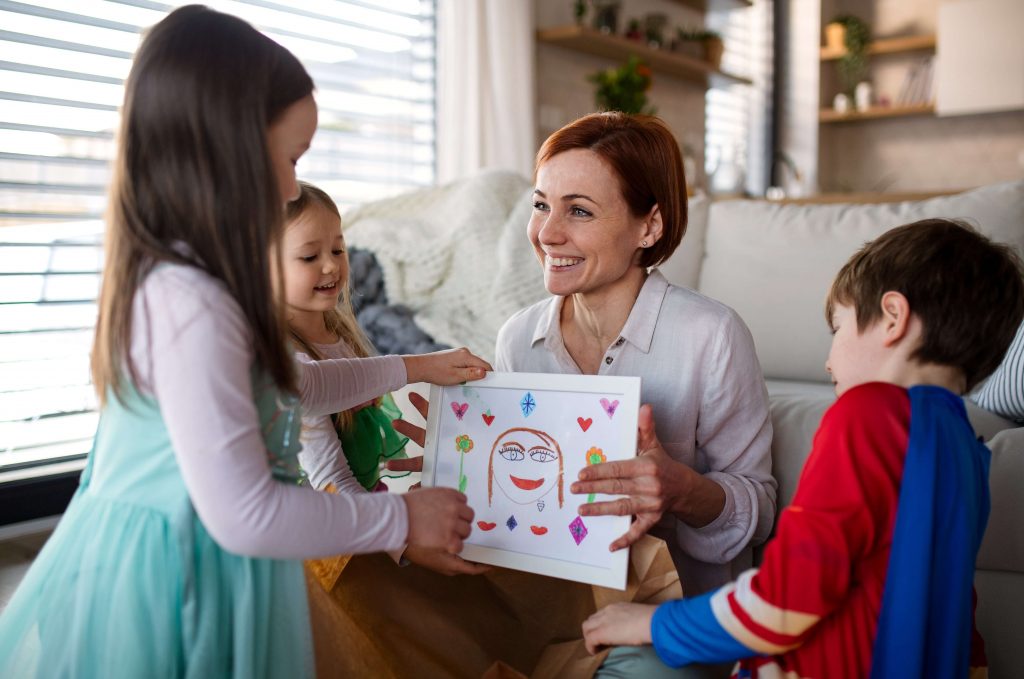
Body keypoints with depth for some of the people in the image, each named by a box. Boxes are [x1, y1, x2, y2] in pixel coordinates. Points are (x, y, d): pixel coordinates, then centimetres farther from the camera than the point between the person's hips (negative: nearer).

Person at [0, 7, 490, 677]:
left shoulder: (174, 280, 4)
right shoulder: (191, 306, -26)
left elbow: (284, 384, 20)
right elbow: (243, 515, -27)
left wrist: (411, 367, 23)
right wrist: (401, 518, -16)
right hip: (170, 585, -9)